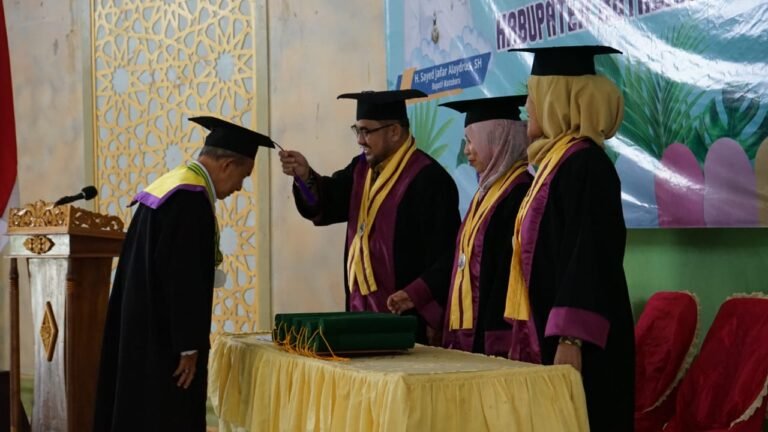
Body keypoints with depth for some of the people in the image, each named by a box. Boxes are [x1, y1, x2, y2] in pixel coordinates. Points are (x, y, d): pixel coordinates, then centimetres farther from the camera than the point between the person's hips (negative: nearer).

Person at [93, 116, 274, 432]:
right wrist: (188, 346, -19)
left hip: (143, 333, 10)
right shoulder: (191, 198, -18)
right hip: (163, 341, -10)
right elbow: (182, 279, -22)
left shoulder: (168, 184, 13)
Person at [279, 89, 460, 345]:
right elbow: (329, 201, 2)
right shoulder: (362, 168, 13)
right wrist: (305, 177, -16)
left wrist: (416, 295, -28)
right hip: (361, 307, 8)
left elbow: (446, 255, -18)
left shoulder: (429, 180, -14)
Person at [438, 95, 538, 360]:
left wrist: (496, 346, -21)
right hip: (470, 334, 9)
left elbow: (511, 276, -19)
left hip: (496, 339, -9)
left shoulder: (521, 193, -14)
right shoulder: (488, 190, 14)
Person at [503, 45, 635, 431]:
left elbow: (590, 258, -21)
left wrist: (569, 342, -25)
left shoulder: (584, 165, -15)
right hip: (560, 335, 10)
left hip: (580, 345, -10)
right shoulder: (560, 162, 14)